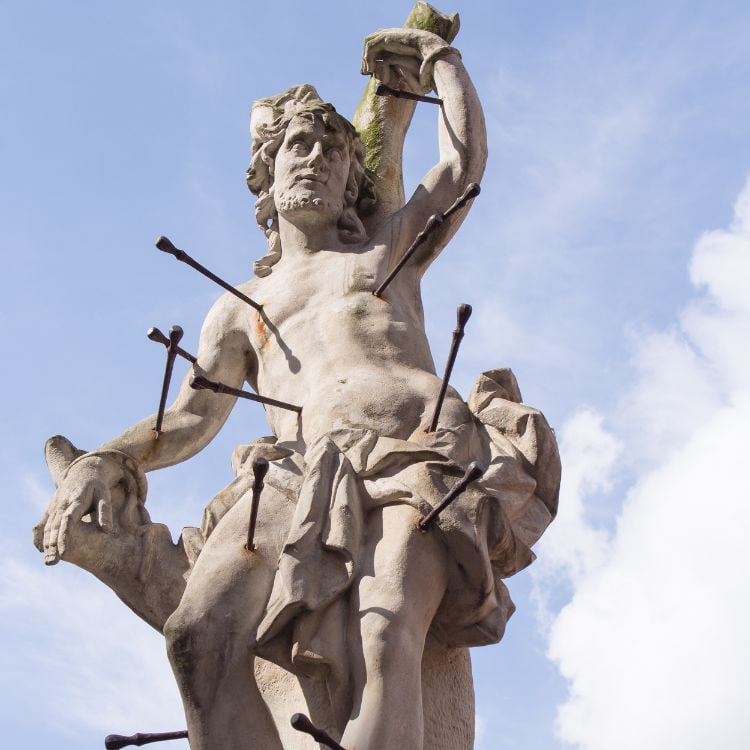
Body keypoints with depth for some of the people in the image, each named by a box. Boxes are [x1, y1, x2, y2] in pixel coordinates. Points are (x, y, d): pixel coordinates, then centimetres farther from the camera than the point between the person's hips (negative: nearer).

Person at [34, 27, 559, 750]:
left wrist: (438, 52, 39)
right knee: (202, 628, -29)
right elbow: (190, 417, 23)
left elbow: (465, 159, 25)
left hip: (418, 453, -2)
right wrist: (105, 460, 3)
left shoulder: (389, 247, 32)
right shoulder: (239, 308, 33)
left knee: (377, 641, -34)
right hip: (303, 474, 2)